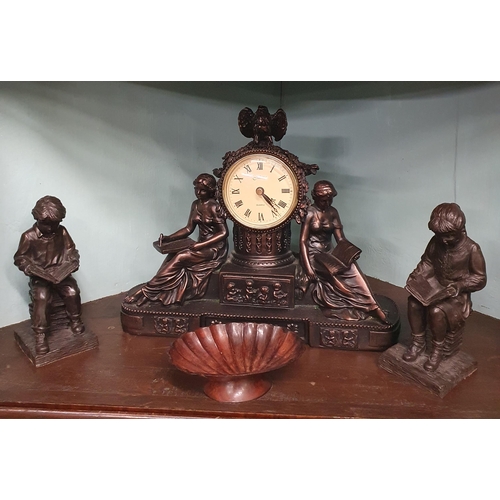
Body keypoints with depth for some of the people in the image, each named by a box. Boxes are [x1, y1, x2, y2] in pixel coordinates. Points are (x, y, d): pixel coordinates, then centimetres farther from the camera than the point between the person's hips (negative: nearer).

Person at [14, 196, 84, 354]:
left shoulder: (62, 232, -2)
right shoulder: (28, 236, -8)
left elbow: (71, 251, 9)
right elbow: (19, 258, -1)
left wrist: (72, 263, -11)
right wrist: (33, 270, -18)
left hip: (60, 273, 2)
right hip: (39, 277, -2)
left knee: (72, 292, -24)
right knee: (41, 297, -30)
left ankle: (75, 321, 2)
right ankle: (40, 335, -18)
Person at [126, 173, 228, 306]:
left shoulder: (213, 207, -16)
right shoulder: (195, 204, 8)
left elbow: (224, 233, -19)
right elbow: (189, 228, 10)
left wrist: (201, 245, -25)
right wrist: (168, 238, -3)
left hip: (215, 248, -8)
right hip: (202, 245, 8)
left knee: (180, 258, -21)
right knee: (172, 255, -12)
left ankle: (147, 291, -15)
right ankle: (162, 294, -13)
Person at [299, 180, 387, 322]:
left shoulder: (333, 212, 8)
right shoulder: (310, 213, -9)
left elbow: (340, 239, 5)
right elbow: (303, 241, -13)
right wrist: (308, 267, -22)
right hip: (314, 255, -4)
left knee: (350, 266, -26)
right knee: (341, 273, -28)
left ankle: (371, 306, -25)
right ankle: (371, 307, -19)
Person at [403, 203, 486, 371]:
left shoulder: (472, 249, -17)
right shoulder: (436, 241, -5)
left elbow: (480, 279, -10)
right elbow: (427, 261, 11)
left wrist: (459, 286, -25)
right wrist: (415, 276, -7)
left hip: (457, 293, -5)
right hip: (436, 285, 5)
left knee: (436, 311, -31)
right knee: (413, 301, -22)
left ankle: (437, 351, -8)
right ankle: (418, 342, -4)